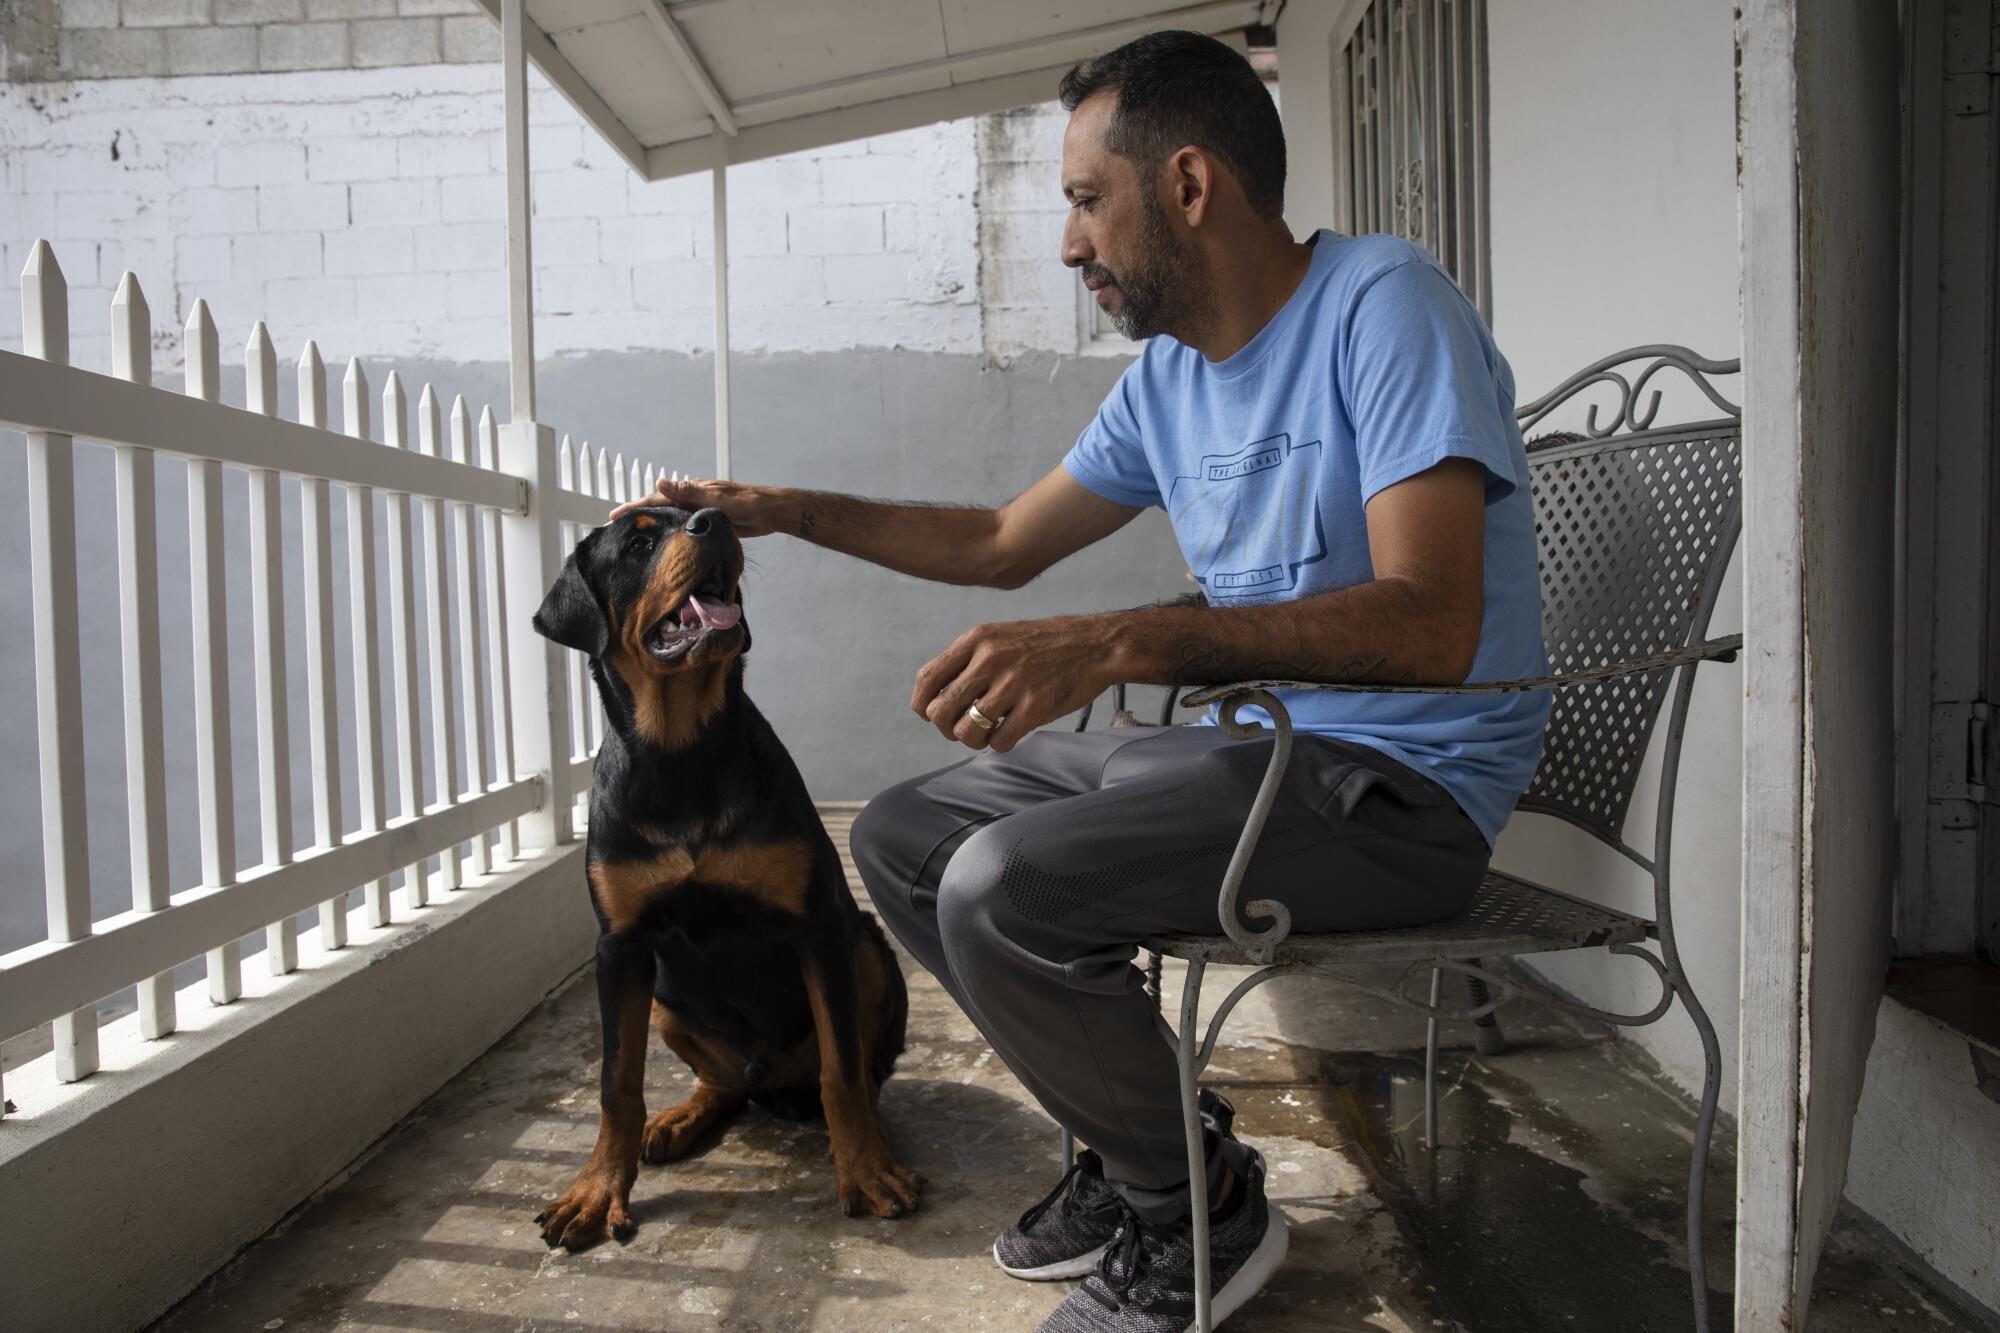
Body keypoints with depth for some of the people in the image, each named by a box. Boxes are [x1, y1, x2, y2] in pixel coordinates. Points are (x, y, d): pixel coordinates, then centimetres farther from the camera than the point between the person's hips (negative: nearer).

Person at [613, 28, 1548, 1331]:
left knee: (1003, 890, -26)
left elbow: (1431, 624, -29)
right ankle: (1146, 1141, 14)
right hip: (1248, 740, 9)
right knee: (903, 837, 7)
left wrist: (1114, 643, -37)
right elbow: (1003, 544, 19)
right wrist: (786, 510, 16)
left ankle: (1203, 1212, 2)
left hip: (1404, 780, -9)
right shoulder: (1167, 374, 9)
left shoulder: (1383, 302, -16)